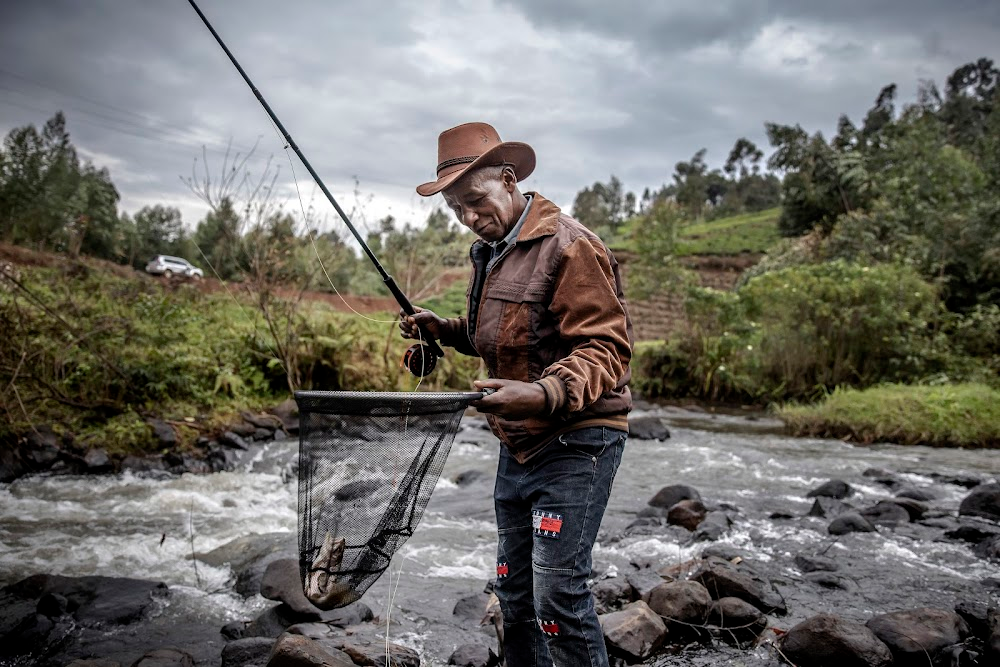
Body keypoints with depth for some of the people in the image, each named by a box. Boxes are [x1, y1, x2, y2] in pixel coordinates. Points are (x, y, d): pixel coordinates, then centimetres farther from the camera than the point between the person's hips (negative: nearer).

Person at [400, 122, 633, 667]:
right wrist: (445, 330, 12)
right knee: (514, 591, 14)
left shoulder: (569, 246, -15)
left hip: (575, 443, -9)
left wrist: (545, 394, -37)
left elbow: (605, 347, -21)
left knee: (558, 592, -11)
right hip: (517, 446, 9)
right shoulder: (488, 253, 15)